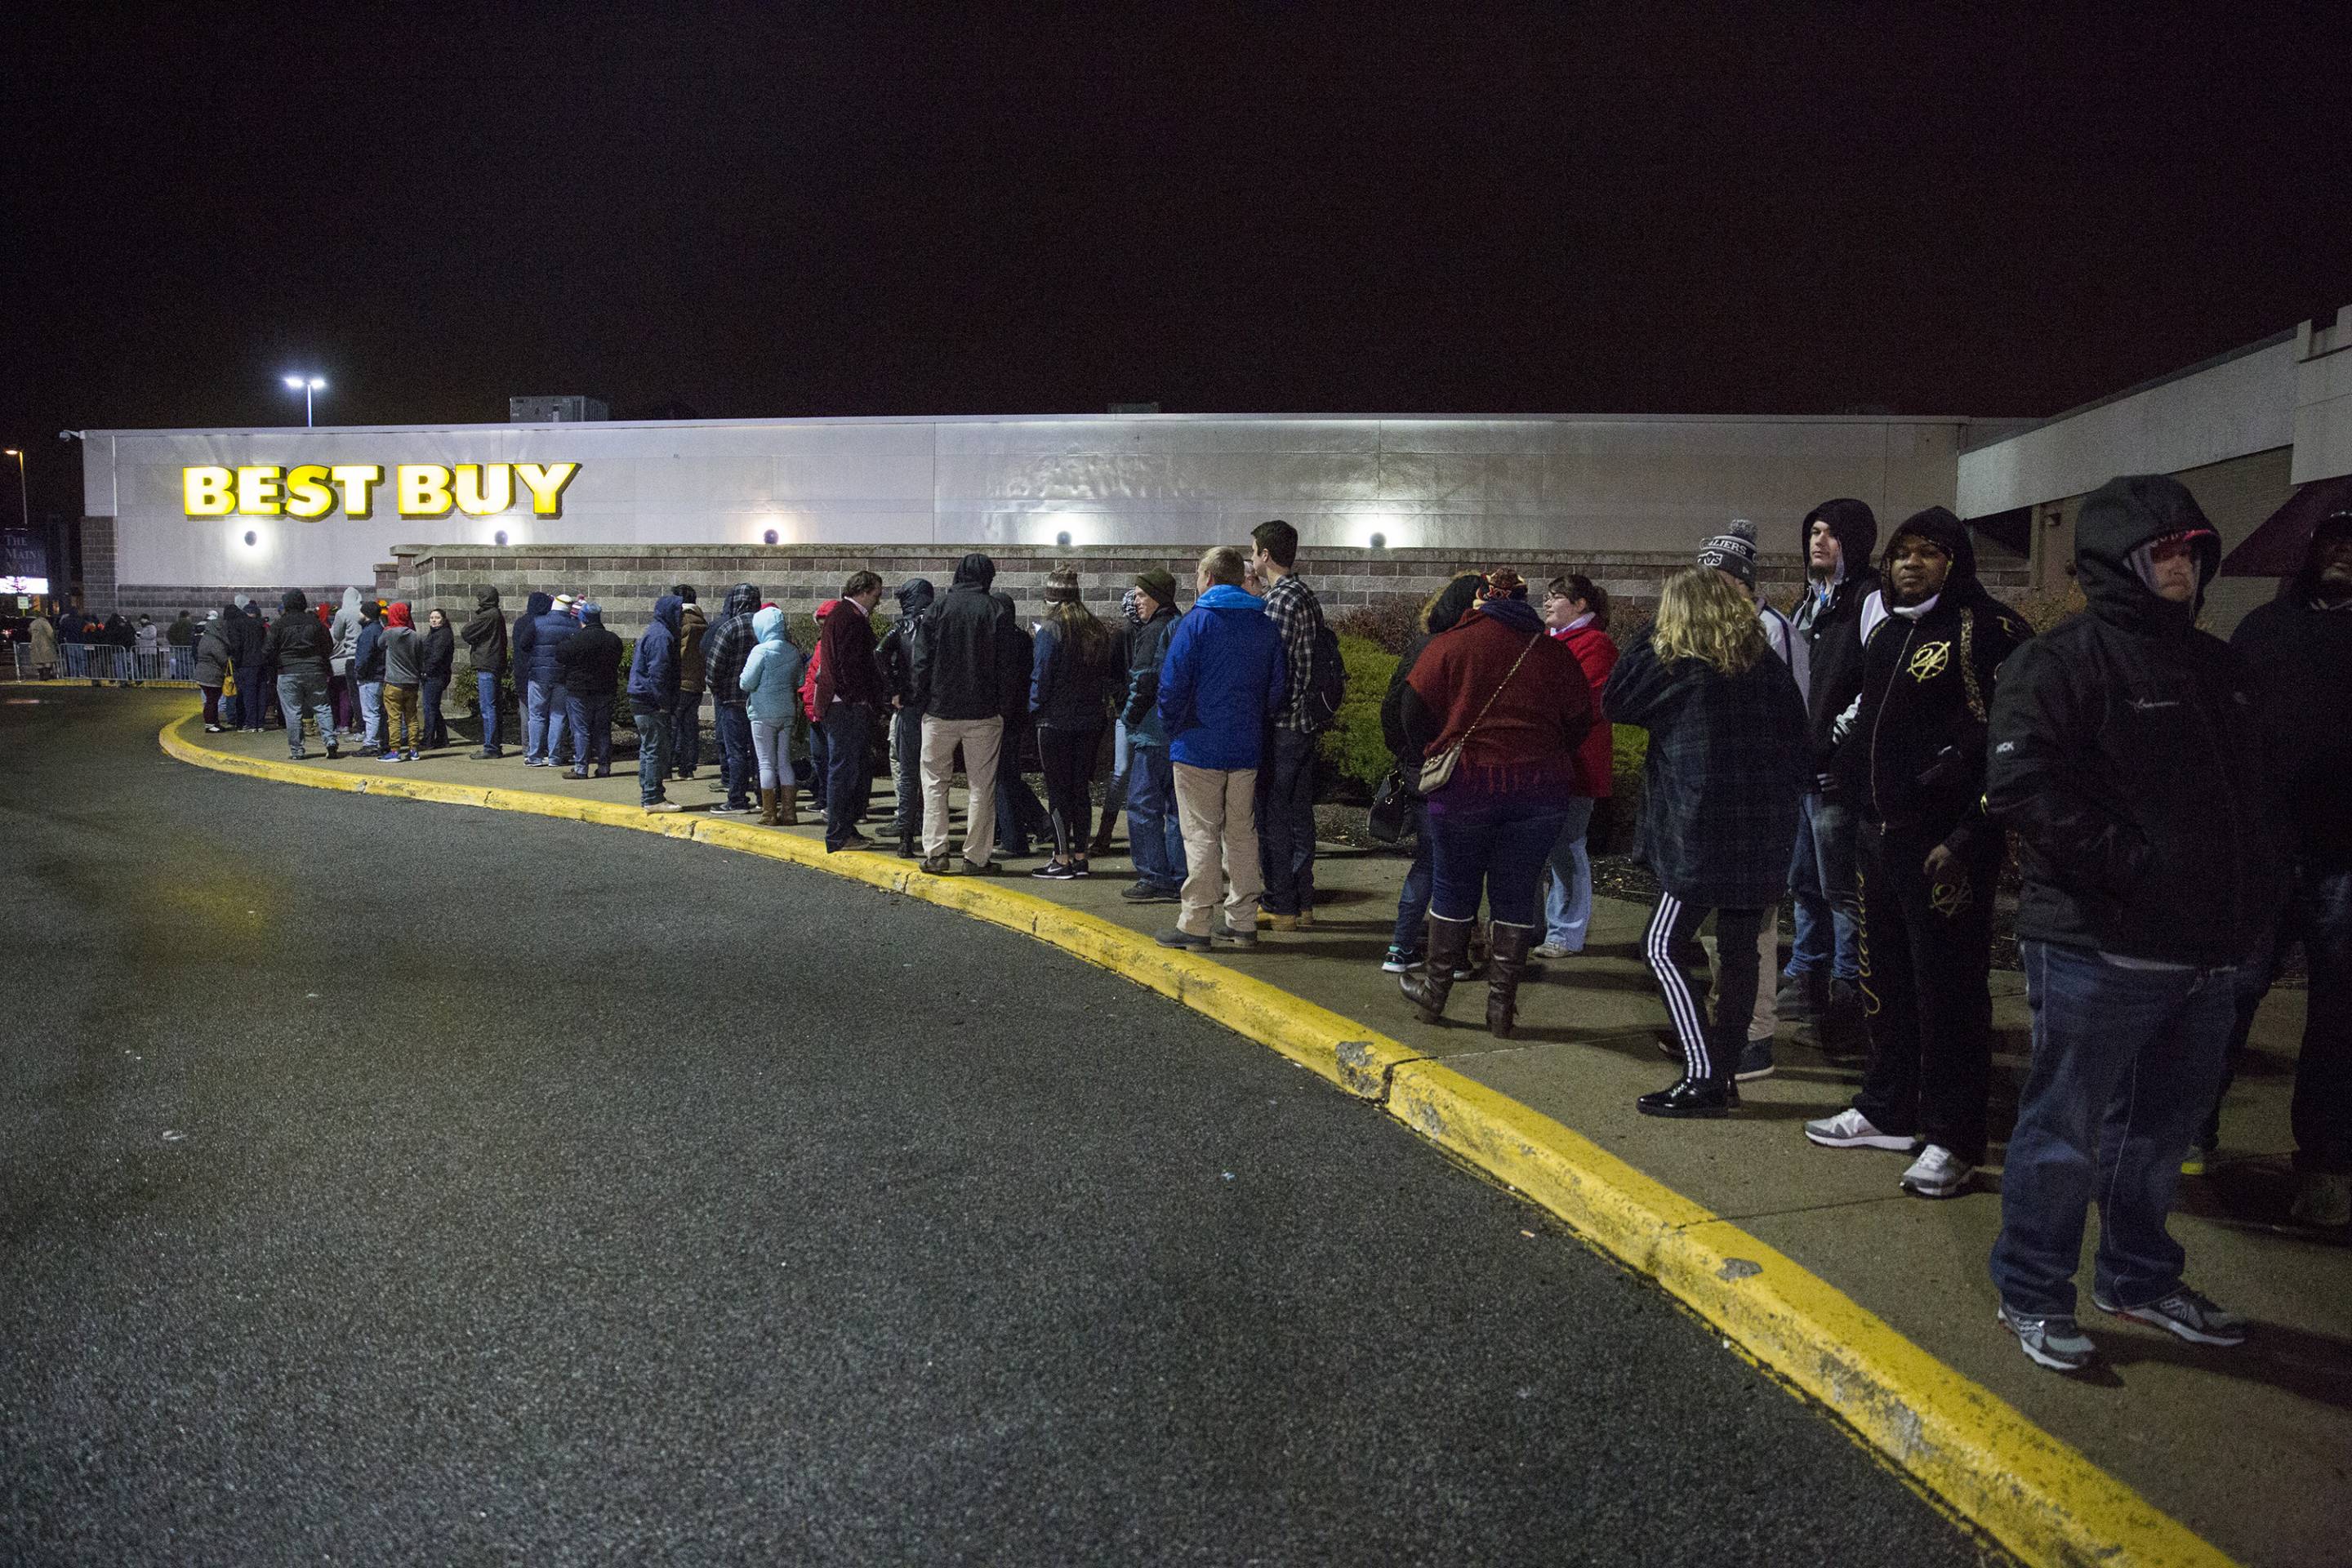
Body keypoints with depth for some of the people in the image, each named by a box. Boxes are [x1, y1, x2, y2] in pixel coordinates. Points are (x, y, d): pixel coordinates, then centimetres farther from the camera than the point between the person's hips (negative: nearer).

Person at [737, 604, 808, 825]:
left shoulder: (761, 651, -14)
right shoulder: (793, 651, 4)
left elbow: (746, 683, -12)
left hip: (763, 713, -5)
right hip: (787, 711, 5)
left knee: (766, 763, 1)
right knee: (784, 761, 10)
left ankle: (769, 813, 2)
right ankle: (788, 811, 10)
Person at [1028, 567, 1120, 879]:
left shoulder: (1050, 630, -12)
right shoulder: (1099, 630, 6)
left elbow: (1041, 676, -12)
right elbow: (1112, 673, 10)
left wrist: (1035, 709, 2)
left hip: (1055, 721, -6)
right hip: (1090, 721, 6)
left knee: (1058, 790, 0)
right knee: (1082, 788, 11)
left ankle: (1062, 859, 1)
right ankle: (1080, 858, 15)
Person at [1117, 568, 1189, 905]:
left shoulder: (1154, 632, -12)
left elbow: (1145, 682, -16)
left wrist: (1129, 716, -3)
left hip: (1152, 734, -9)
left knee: (1143, 805, -2)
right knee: (1177, 805, 11)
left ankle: (1155, 880, -2)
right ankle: (1180, 879, 14)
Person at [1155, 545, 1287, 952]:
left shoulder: (1196, 622, -9)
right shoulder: (1266, 625, 7)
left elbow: (1172, 685, -13)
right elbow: (1279, 686, 8)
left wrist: (1173, 729, 1)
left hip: (1198, 748, -5)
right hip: (1246, 749, 5)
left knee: (1201, 835, -1)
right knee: (1242, 834, 12)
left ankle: (1194, 926, 0)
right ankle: (1243, 924, 16)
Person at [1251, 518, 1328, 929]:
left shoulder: (1279, 601, -15)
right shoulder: (1308, 596, 13)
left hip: (1279, 726, -9)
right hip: (1306, 722, 9)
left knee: (1273, 820, -1)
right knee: (1300, 815, 13)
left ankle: (1281, 908, 4)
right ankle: (1303, 904, 20)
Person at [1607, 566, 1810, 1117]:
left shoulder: (1677, 669, -9)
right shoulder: (1771, 669, 8)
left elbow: (1615, 700, 2)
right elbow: (1798, 747, 12)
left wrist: (1647, 636, 6)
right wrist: (1779, 805, 20)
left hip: (1701, 835, -6)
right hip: (1764, 840, 7)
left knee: (1664, 948, 1)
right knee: (1739, 951, 11)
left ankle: (1703, 1077, -5)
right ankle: (1725, 1074, 18)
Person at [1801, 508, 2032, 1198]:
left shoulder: (1987, 632, -10)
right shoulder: (1889, 633, 16)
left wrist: (1967, 838, -19)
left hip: (1944, 843, -8)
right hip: (1881, 833, 9)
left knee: (1949, 987, -2)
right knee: (1885, 978, 16)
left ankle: (1951, 1139, 8)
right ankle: (1888, 1111, 29)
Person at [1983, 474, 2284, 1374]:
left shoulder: (2218, 667, 16)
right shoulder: (2063, 661, -10)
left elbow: (2250, 795, 25)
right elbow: (2021, 785, -21)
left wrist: (2258, 885, 10)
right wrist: (2131, 864, -23)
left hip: (2206, 950, 8)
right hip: (2100, 948, -8)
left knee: (2163, 1125, 20)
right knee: (2066, 1127, 2)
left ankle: (2138, 1279, 37)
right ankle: (2031, 1296, 17)